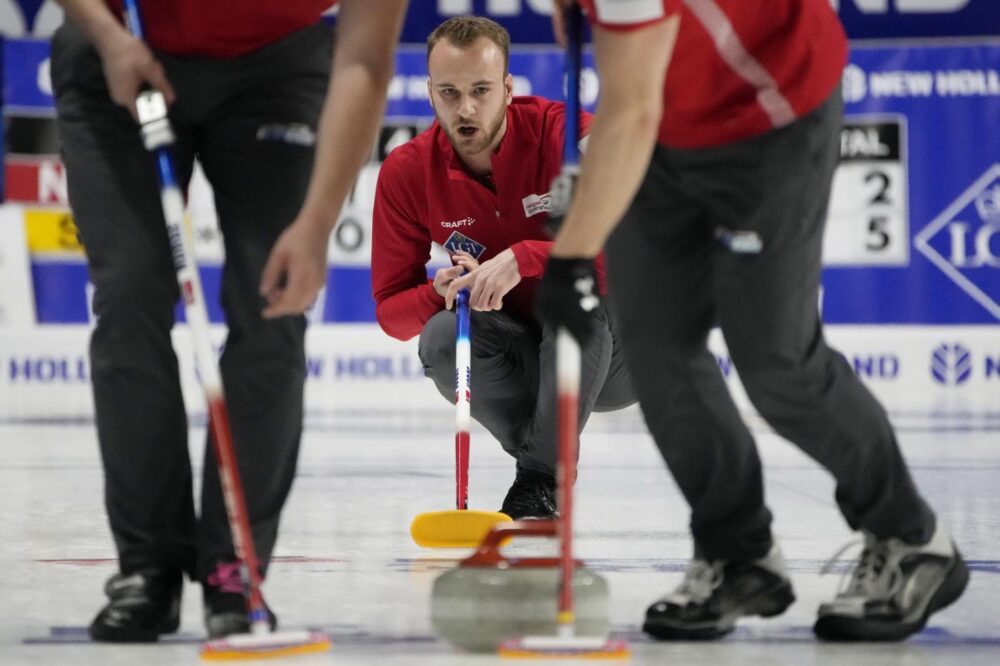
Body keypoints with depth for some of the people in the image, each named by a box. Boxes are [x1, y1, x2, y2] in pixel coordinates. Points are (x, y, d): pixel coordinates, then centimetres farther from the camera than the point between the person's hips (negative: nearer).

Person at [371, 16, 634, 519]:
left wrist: (522, 259, -40)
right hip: (516, 358, 3)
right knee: (440, 337, -27)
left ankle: (541, 479, -25)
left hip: (608, 351, -3)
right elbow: (391, 310, -4)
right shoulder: (406, 172, -9)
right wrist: (440, 291, -28)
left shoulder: (568, 133, -20)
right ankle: (552, 466, -12)